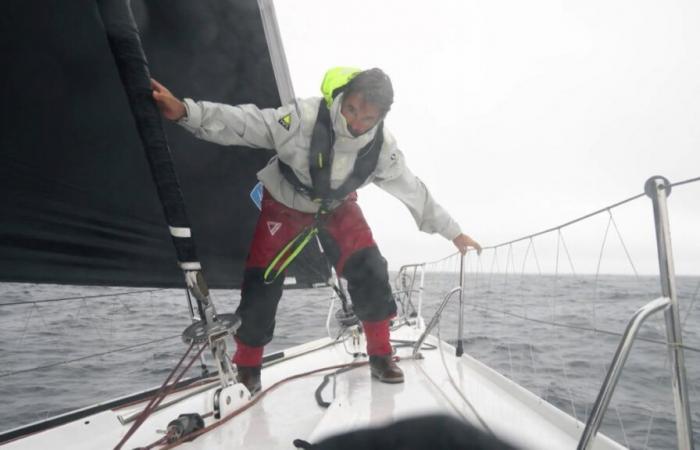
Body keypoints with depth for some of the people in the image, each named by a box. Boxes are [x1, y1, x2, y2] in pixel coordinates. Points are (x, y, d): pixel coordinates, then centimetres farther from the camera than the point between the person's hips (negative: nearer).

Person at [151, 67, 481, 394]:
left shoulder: (382, 147, -22)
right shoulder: (305, 117, -34)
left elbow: (414, 191, -10)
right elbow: (243, 123, -38)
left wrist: (453, 232, -2)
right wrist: (185, 111, -54)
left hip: (337, 207, 3)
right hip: (284, 203, -2)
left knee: (370, 271, -14)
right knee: (261, 285, -6)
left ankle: (380, 357, 7)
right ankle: (247, 371, 16)